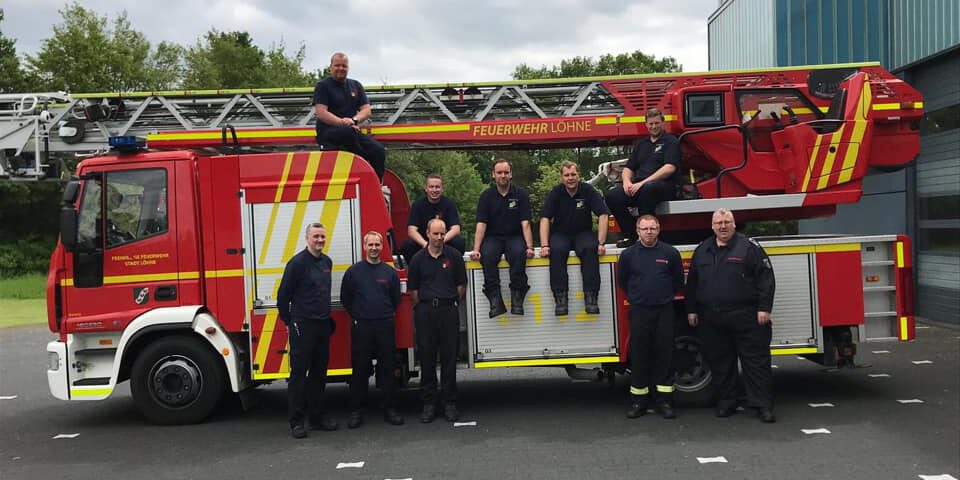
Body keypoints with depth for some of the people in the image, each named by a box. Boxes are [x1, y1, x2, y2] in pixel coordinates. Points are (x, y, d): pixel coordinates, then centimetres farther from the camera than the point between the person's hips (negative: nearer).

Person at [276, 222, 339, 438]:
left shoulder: (327, 262, 11)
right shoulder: (297, 263, -11)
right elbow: (284, 295, -8)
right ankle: (296, 421, 4)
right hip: (302, 326, -7)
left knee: (319, 373, 12)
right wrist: (288, 322, -1)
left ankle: (317, 416, 21)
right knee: (299, 374, -1)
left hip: (323, 325, 7)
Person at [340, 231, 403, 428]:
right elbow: (345, 298, 9)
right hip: (361, 327, -1)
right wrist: (357, 316, 9)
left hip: (385, 326, 1)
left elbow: (396, 300, 14)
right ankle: (357, 410, 10)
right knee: (360, 369, 2)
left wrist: (385, 315, 10)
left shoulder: (390, 272, 6)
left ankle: (389, 409, 11)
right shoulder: (354, 271, 2)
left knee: (387, 368, 3)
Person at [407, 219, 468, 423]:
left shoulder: (454, 256, 3)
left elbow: (461, 285, 9)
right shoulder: (419, 258, 4)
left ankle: (449, 403, 10)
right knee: (426, 358, 3)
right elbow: (413, 289, 9)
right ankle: (429, 403, 11)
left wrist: (451, 304, 9)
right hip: (425, 312, 0)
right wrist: (424, 308, 10)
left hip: (448, 310, 0)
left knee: (449, 357, 2)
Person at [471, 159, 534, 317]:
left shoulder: (521, 194, 2)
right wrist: (476, 249, -17)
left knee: (519, 254, -35)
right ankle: (495, 299, -28)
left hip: (514, 236, -1)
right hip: (493, 237, 1)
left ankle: (517, 297, -27)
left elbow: (525, 223, -5)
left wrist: (529, 247, -19)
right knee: (487, 256, -33)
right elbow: (481, 225, -4)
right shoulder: (486, 196, 3)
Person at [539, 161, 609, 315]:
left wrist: (601, 243, -18)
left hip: (583, 233, 0)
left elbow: (603, 215, -9)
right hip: (560, 234, 0)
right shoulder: (555, 193, -3)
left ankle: (590, 296, -31)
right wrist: (544, 245, -20)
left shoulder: (588, 190, -5)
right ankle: (560, 297, -31)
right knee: (557, 250, -33)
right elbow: (545, 219, -8)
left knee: (590, 248, -33)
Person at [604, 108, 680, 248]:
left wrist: (643, 183, -17)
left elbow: (669, 168, -9)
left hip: (664, 185, -6)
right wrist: (627, 181, -2)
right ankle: (631, 236, -15)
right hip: (638, 186, 6)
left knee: (647, 188, -41)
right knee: (612, 195, -21)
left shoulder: (670, 141, 6)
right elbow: (628, 168, 24)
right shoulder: (641, 144, 26)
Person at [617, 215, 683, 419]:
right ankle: (638, 401, 11)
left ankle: (664, 400, 10)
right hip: (639, 311, 0)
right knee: (639, 356, 3)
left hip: (664, 311, 0)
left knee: (664, 355, 2)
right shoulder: (628, 254, 1)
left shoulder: (670, 252, 1)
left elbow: (678, 280, 12)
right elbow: (622, 281, 14)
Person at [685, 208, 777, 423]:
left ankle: (763, 405, 4)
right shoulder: (702, 250, 14)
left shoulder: (749, 246, 1)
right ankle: (725, 403, 20)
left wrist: (764, 308, -11)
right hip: (712, 320, 4)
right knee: (720, 363, 9)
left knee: (756, 360, -1)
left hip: (746, 317, -4)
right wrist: (691, 310, 14)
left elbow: (765, 277, -4)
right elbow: (692, 282, 19)